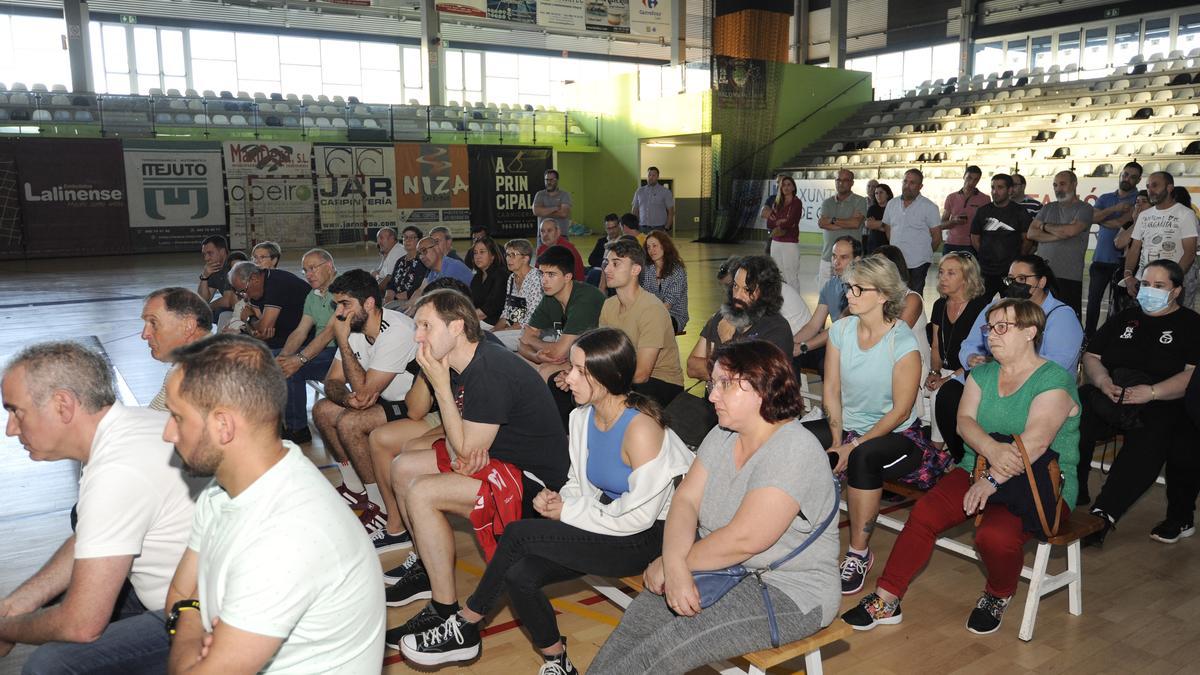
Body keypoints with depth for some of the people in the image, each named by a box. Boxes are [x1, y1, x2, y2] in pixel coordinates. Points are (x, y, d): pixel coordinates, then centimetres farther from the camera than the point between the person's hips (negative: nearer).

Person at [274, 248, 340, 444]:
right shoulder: (312, 296, 18)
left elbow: (330, 331, -20)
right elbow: (300, 331, 11)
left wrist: (300, 358, -25)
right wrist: (283, 356, -9)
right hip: (321, 350, 9)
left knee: (294, 370, -23)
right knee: (282, 364, -6)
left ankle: (297, 429, -8)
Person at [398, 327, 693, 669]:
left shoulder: (641, 428, -22)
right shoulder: (583, 417, 2)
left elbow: (640, 515, -21)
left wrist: (568, 512, -14)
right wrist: (558, 499, -8)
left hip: (645, 539, -7)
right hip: (605, 521, 7)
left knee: (520, 533, -19)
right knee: (519, 576, -17)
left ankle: (466, 626, 1)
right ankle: (557, 662, 6)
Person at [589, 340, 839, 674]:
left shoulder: (793, 450, -21)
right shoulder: (723, 436, 5)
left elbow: (742, 540, -26)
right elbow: (685, 499, -2)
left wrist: (665, 565, -16)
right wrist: (676, 565, -21)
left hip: (788, 592, -7)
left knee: (666, 646, -20)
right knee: (638, 619, -12)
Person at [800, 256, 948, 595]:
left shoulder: (903, 343, -16)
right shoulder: (841, 329, 0)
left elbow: (900, 411, -15)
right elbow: (831, 389, 2)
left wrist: (853, 446, -19)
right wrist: (837, 440, -10)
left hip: (895, 434, -5)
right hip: (847, 426, 5)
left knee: (863, 458, -37)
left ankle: (859, 553, -18)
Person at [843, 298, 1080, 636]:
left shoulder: (1055, 381, -7)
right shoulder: (982, 374, 13)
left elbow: (1035, 441, -21)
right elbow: (964, 420, -2)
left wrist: (992, 480, -26)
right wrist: (992, 449, -23)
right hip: (978, 470, 6)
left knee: (995, 535, -32)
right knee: (923, 513, -18)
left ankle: (998, 596, 3)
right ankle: (885, 601, -12)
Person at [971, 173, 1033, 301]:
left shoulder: (1020, 212, 1)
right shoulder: (983, 211, 8)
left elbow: (1027, 240, 2)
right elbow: (975, 238, 12)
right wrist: (985, 256, 8)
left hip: (1011, 271, -2)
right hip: (985, 271, 2)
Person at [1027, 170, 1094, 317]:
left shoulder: (1084, 208, 3)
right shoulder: (1048, 208, 18)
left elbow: (1071, 230, -16)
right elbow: (1031, 233, 5)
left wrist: (1045, 226, 1)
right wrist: (1058, 235, -7)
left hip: (1069, 277, -4)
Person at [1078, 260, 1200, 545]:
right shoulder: (1124, 318, 23)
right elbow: (1091, 357, 16)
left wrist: (1151, 392, -20)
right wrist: (1103, 381, -6)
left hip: (1162, 404, -4)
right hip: (1109, 396, 4)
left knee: (1147, 440, -37)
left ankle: (1105, 512, -37)